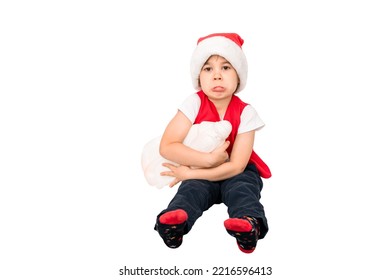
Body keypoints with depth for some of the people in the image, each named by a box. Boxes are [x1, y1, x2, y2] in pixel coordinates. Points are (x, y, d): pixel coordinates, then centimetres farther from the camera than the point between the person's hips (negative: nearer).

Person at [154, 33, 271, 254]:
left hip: (234, 173, 0)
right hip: (199, 172, 0)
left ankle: (250, 224, -58)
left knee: (242, 187, -31)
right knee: (192, 189, -30)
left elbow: (236, 166, -21)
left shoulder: (245, 113, -15)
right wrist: (208, 159, -28)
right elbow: (167, 146, -20)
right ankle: (173, 224, -56)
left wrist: (189, 173, -24)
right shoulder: (194, 104, -14)